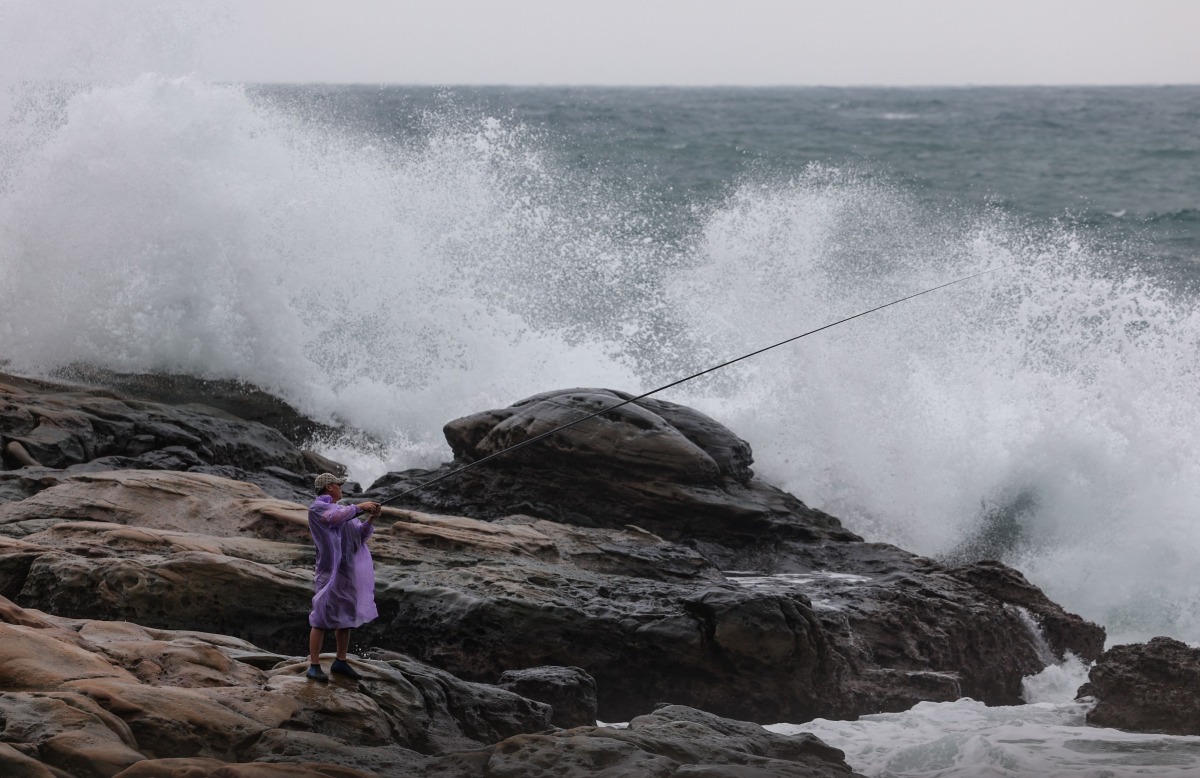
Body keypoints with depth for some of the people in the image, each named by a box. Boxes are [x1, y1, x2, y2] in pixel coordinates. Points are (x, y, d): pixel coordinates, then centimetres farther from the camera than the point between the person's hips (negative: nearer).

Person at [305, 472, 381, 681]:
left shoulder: (343, 511, 17)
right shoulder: (317, 508, -6)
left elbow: (361, 535, 15)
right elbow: (335, 517, -27)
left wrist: (370, 519, -2)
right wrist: (359, 507, -19)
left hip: (348, 571, 8)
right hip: (330, 571, -8)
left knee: (347, 617, 12)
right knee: (322, 619, -8)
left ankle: (341, 662, 22)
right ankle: (314, 666, -6)